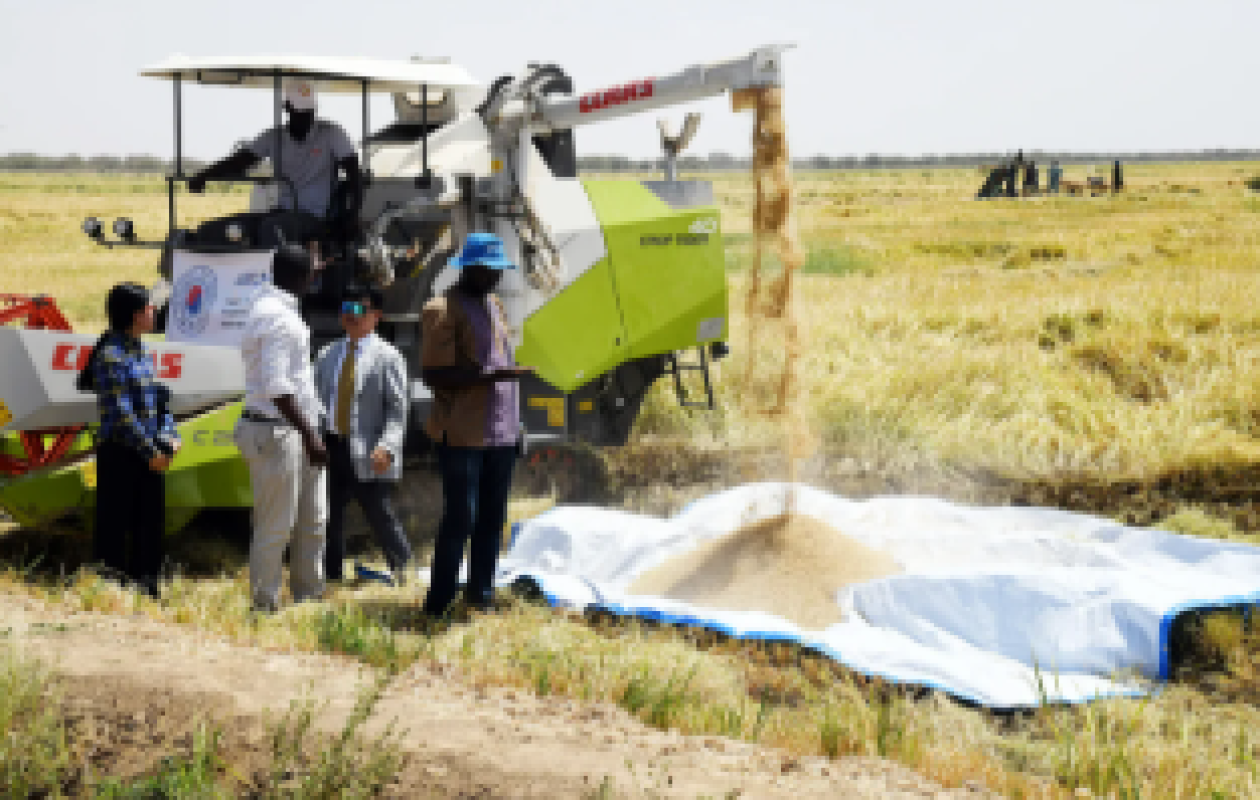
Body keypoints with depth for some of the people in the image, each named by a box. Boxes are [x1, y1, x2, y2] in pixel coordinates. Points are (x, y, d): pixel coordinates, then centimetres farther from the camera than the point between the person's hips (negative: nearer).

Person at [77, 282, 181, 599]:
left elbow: (159, 398, 16)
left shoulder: (140, 350, 11)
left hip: (149, 453, 8)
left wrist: (169, 437, 0)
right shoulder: (111, 355, -14)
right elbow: (119, 413, -18)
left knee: (151, 519, 12)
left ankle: (146, 584, 23)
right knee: (114, 524, 1)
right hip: (119, 452, -8)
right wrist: (151, 452, -15)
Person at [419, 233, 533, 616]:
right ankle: (438, 602, -3)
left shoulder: (493, 305, 16)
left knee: (492, 517, 9)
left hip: (501, 433, 8)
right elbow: (434, 375, -15)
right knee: (460, 518, -9)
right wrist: (493, 375, -22)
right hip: (463, 436, -8)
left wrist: (515, 425, 19)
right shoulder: (442, 311, -9)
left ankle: (480, 592, 18)